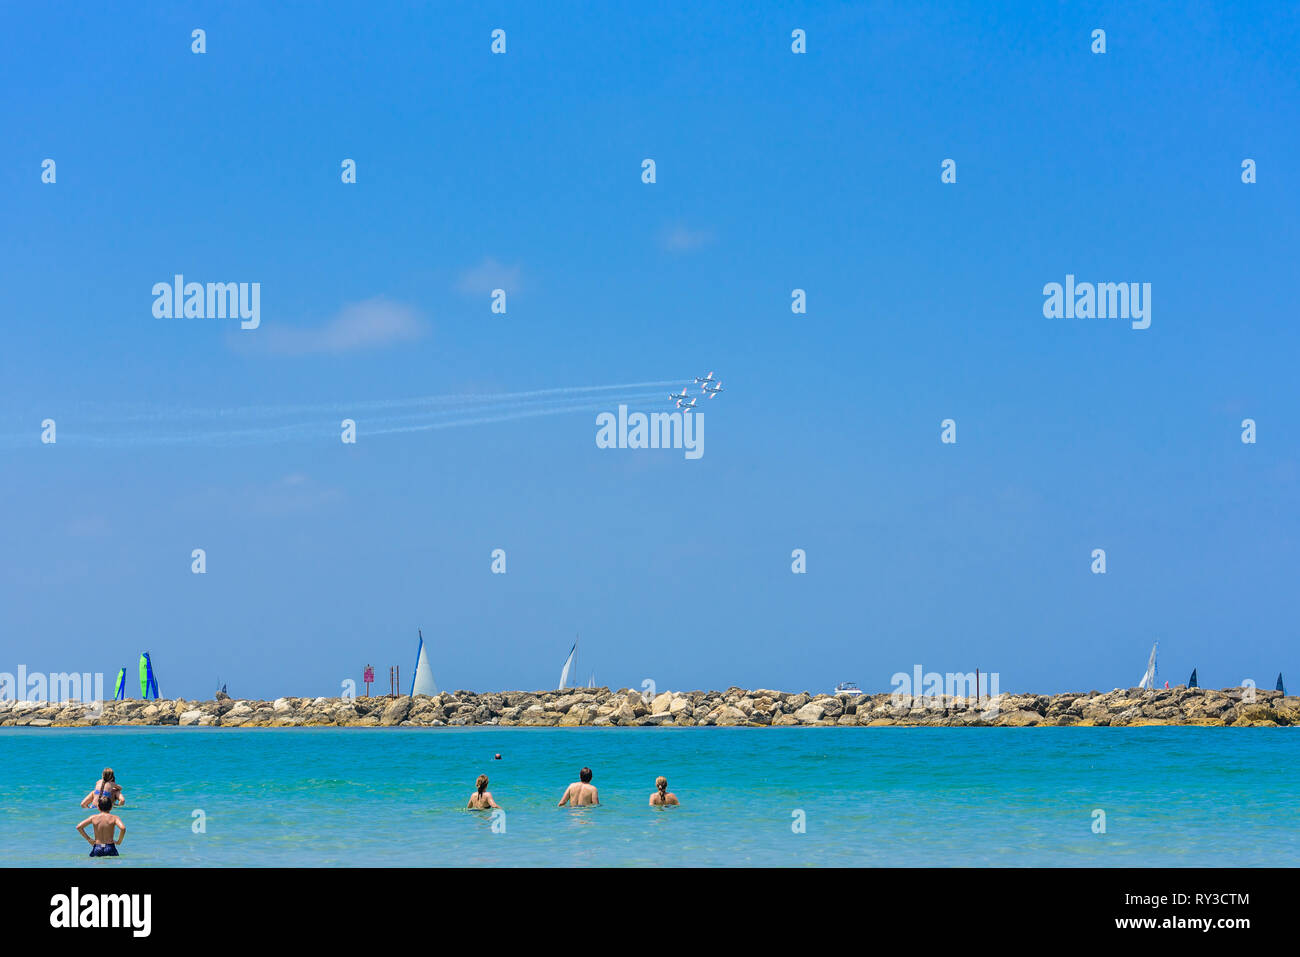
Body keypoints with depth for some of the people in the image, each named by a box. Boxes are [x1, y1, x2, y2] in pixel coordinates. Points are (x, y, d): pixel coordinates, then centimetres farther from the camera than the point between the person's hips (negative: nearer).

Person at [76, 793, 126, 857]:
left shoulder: (93, 817, 8)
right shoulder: (114, 818, 2)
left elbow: (79, 827, 4)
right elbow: (123, 828, -16)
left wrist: (88, 839, 12)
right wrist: (119, 841, -1)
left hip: (97, 848, 1)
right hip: (110, 848, -1)